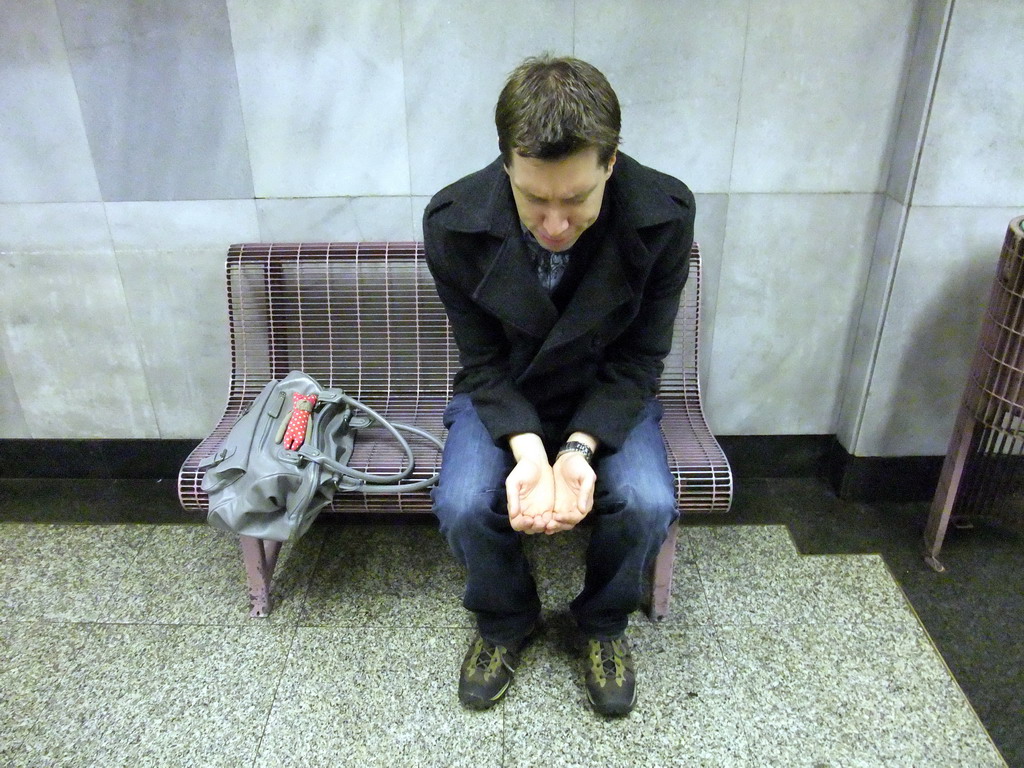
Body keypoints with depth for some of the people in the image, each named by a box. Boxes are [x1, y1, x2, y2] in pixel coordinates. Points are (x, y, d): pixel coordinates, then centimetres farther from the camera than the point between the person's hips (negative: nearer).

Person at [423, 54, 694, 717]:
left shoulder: (665, 215, -24)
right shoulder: (453, 223, -23)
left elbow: (638, 360, -14)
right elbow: (483, 364, -13)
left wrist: (580, 447, -29)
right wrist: (527, 449, -30)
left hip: (608, 397, 0)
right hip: (502, 397, 1)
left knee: (649, 503, -26)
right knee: (462, 503, -25)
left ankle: (605, 621, 9)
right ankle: (506, 619, 10)